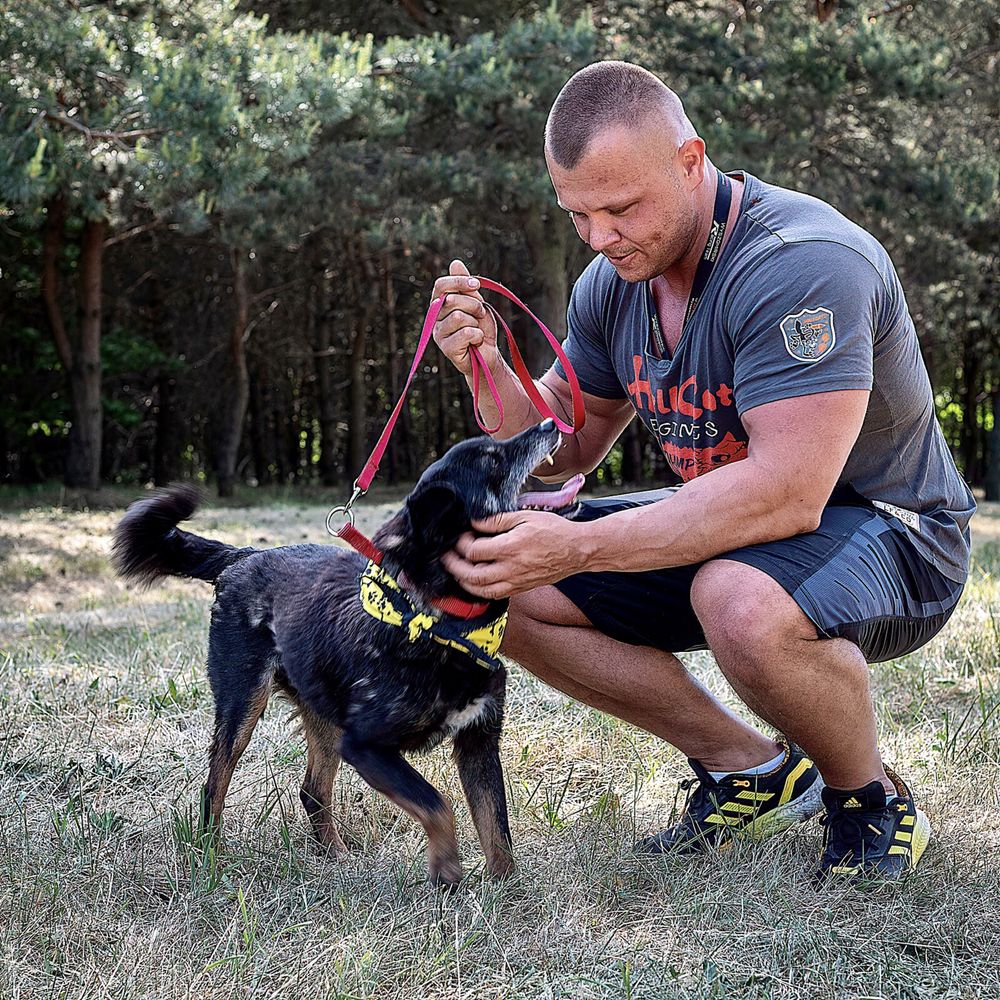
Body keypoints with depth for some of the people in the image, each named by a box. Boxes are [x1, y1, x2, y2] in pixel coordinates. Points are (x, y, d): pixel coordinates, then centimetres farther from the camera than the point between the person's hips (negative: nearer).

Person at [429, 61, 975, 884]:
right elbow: (563, 449, 7)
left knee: (743, 604, -41)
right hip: (728, 528, 8)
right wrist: (487, 367, -14)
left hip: (890, 536, -8)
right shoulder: (613, 282, -2)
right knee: (505, 582, -5)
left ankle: (872, 801, -7)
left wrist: (578, 547, -39)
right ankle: (748, 768, 5)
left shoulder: (802, 264, -28)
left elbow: (787, 493, -36)